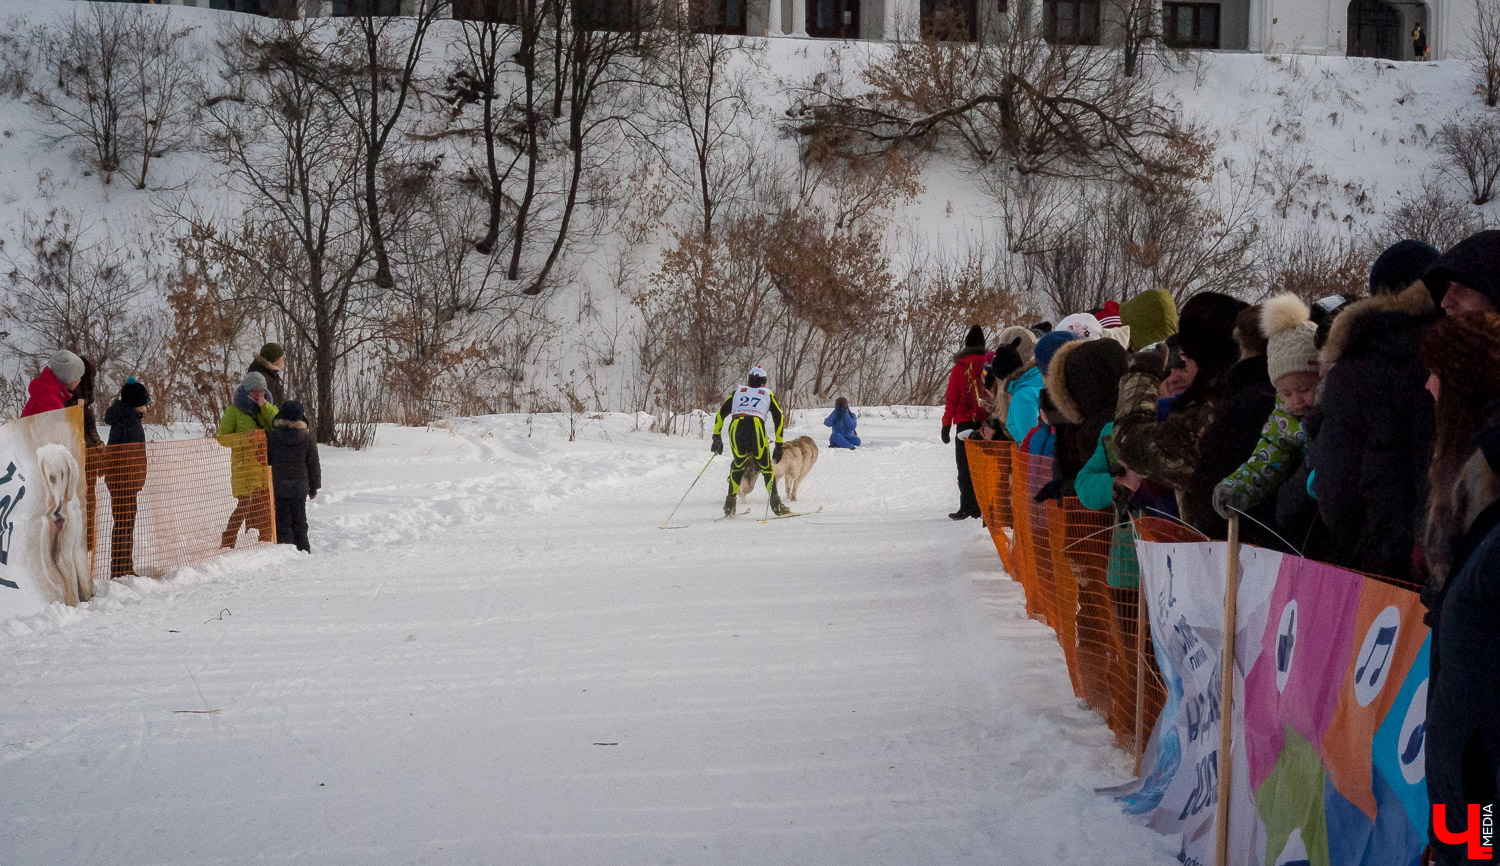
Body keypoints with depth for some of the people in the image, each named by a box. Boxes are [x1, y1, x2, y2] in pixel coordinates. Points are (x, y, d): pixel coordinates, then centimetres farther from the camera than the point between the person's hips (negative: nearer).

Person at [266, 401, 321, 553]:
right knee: (299, 519, 13)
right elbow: (314, 465, 2)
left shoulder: (272, 437, -5)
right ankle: (302, 548, 16)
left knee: (282, 519, 3)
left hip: (278, 487, -2)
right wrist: (314, 486, 11)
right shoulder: (307, 439, -3)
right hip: (300, 487, 2)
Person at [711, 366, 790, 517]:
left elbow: (721, 414, 21)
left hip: (735, 429, 2)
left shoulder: (737, 392, 28)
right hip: (757, 429, -2)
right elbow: (779, 419, 16)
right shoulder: (768, 394, 24)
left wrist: (717, 438, 21)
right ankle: (775, 504, 2)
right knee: (767, 468, 15)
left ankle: (729, 505, 16)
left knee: (737, 466, 24)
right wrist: (779, 446, 16)